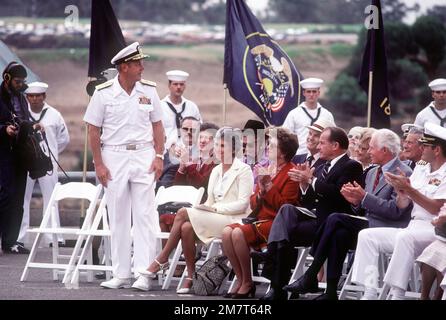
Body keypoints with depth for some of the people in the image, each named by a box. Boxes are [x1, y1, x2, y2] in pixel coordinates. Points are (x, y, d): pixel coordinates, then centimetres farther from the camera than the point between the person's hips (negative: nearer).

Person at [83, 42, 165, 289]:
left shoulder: (149, 90, 4)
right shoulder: (104, 93, -3)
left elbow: (157, 125, 10)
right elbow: (93, 130, -1)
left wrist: (159, 157, -1)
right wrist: (98, 164, -6)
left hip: (143, 156, 1)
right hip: (114, 157, -1)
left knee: (144, 216, -4)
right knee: (118, 218, 5)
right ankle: (121, 275, 10)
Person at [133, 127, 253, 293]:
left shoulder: (244, 170, 0)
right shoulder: (216, 171, 21)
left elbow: (242, 204, -9)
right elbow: (210, 201, 17)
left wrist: (215, 208, -17)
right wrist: (204, 208, -6)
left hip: (234, 220, -6)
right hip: (214, 220, 6)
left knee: (183, 213, -24)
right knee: (186, 227, -27)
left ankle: (161, 260, -17)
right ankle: (191, 278, -24)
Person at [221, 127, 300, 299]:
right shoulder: (266, 170, 17)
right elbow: (254, 204, 18)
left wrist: (269, 187, -15)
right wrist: (260, 192, -3)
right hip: (260, 219, 8)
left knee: (239, 233, -28)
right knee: (227, 232, -17)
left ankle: (248, 283, -14)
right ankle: (240, 280, -10)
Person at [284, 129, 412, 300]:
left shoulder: (404, 174, -9)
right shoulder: (373, 173, 19)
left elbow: (395, 210, -19)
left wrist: (364, 197, -19)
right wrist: (356, 201, -2)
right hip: (368, 225, 8)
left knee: (335, 219, -21)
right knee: (340, 233, -21)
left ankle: (311, 276, -15)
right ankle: (331, 292, -21)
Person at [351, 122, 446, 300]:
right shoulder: (420, 169, 17)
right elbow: (402, 205, 15)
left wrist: (408, 189, -17)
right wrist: (400, 190, -7)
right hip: (413, 227, 8)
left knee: (405, 237, -37)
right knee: (367, 235, -5)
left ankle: (397, 294, -35)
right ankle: (369, 293, -14)